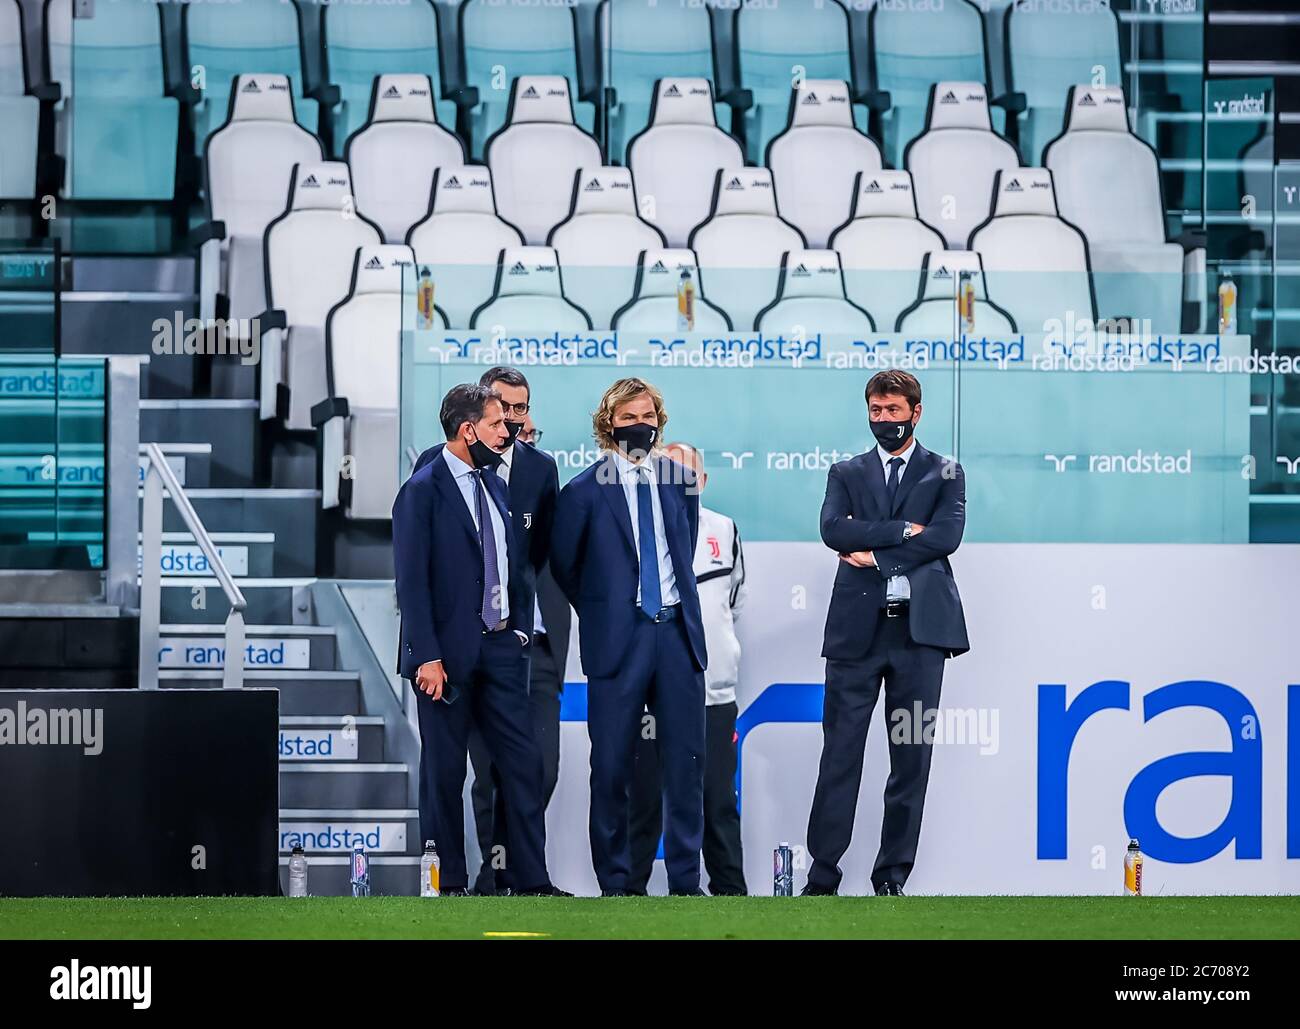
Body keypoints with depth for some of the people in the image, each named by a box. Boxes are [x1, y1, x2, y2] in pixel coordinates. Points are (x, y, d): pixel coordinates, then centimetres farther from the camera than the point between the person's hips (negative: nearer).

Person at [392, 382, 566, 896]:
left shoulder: (496, 486, 14)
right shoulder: (423, 490, -8)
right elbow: (412, 581, -12)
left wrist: (521, 628, 7)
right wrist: (426, 657, -17)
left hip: (500, 648, 6)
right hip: (449, 652, -6)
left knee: (524, 762, 1)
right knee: (444, 771, 2)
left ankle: (532, 879, 5)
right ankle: (448, 883, 9)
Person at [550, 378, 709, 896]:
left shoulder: (680, 480, 8)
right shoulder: (584, 490, -3)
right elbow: (563, 566, 7)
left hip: (678, 632, 3)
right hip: (618, 638, -3)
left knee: (686, 760, 3)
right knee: (611, 766, 1)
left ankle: (685, 879, 9)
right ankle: (614, 882, 8)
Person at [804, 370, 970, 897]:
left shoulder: (945, 474, 12)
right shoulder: (847, 474, 15)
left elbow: (947, 535, -5)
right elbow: (833, 529, -4)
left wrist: (876, 555, -8)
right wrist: (902, 530, -10)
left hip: (919, 629, 0)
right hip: (857, 629, 0)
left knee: (912, 758, 1)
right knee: (840, 753, -3)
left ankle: (893, 875, 6)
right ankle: (823, 872, -1)